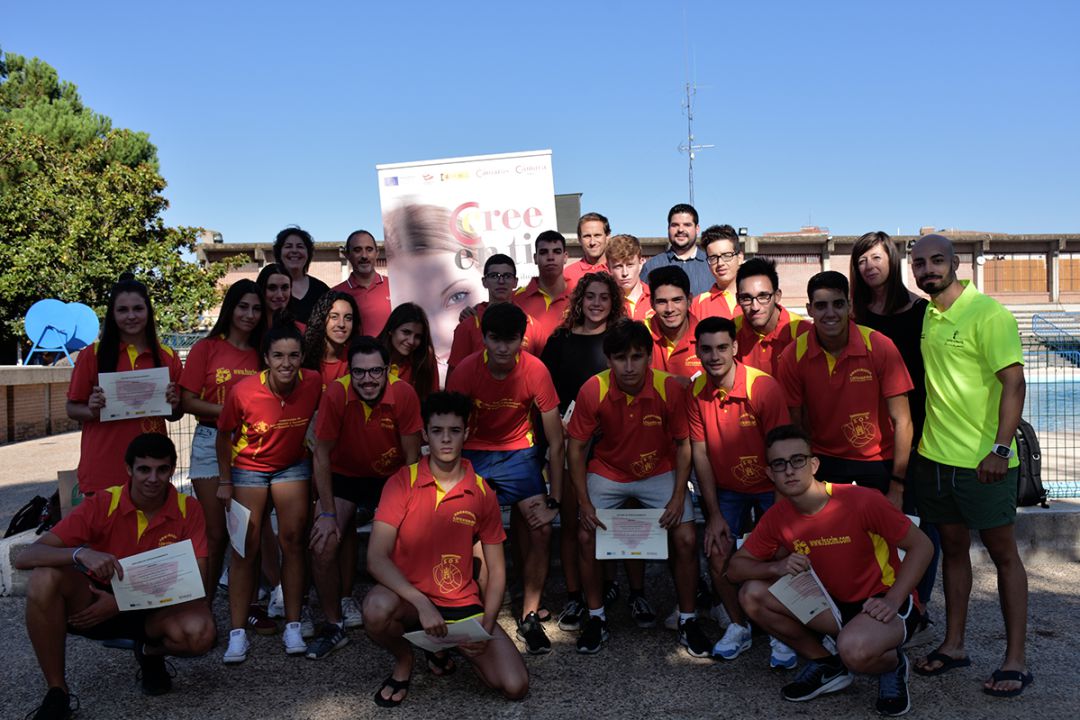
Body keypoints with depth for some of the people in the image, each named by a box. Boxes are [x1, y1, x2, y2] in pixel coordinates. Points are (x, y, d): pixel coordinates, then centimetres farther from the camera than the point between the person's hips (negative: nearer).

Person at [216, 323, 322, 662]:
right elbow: (224, 434, -9)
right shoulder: (244, 391, -26)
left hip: (293, 466, 1)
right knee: (245, 547, -2)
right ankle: (238, 632, 4)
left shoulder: (314, 383, -22)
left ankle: (293, 627, 7)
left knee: (292, 540, -2)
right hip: (248, 468, -1)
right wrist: (225, 481, -4)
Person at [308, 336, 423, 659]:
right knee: (322, 546, -15)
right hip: (344, 476, 0)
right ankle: (335, 625, 5)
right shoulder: (336, 394, -26)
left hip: (390, 477, 0)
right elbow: (322, 455, -15)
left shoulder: (404, 395, -25)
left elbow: (412, 458, -14)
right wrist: (327, 514, -15)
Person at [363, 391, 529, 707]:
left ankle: (443, 644, 17)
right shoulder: (402, 483, -10)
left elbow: (496, 570, 3)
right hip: (411, 598, -2)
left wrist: (486, 627, -12)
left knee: (515, 686, -13)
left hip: (462, 603, 2)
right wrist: (422, 604, -29)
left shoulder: (482, 493, -3)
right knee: (377, 608, -37)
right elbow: (376, 558, -18)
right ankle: (403, 660, 0)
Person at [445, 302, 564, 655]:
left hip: (519, 453, 0)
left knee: (540, 530, -15)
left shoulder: (535, 371, -20)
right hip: (473, 453, 0)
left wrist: (554, 500, -14)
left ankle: (530, 616, 2)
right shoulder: (466, 370, -20)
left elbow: (556, 441, -14)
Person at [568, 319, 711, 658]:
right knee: (586, 535, -14)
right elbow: (576, 446, -11)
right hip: (608, 472, 0)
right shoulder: (593, 390, -22)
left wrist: (678, 496, -14)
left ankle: (688, 620, 10)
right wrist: (583, 501, -15)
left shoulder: (670, 388, -21)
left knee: (686, 538, -12)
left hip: (659, 471, 0)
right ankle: (596, 619, 7)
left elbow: (683, 443, -8)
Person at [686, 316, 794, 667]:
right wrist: (714, 514, -6)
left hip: (767, 485, -3)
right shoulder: (695, 392, -12)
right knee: (717, 556, -6)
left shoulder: (764, 387, -23)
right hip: (726, 487, 3)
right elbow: (699, 453, -7)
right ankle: (739, 627, 19)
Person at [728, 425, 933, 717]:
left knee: (854, 649, -38)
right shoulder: (777, 517, -7)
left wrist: (893, 601, -23)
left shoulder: (862, 501, -22)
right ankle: (827, 666, 6)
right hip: (833, 603, 6)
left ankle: (892, 664, 2)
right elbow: (735, 567, -2)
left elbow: (921, 546, -13)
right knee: (752, 593, -13)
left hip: (883, 603, -5)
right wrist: (776, 567, -23)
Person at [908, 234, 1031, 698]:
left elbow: (1013, 382, -18)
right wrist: (916, 440, 13)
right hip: (934, 455, 7)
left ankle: (1015, 660, 13)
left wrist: (1000, 449, -26)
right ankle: (953, 645, 26)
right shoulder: (926, 317, 8)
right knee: (953, 547, 15)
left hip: (983, 462, -6)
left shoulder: (988, 313, -13)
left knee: (1002, 553, 4)